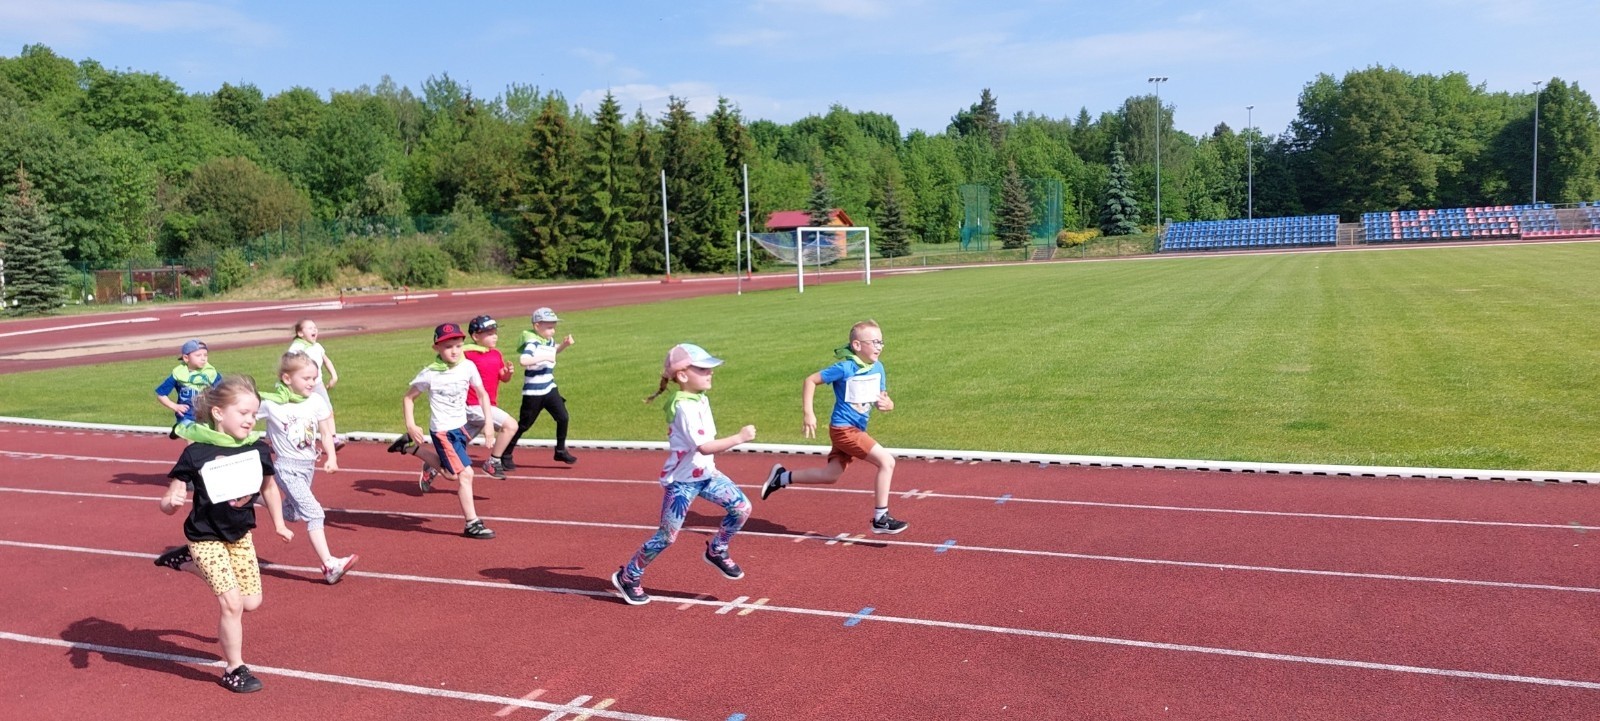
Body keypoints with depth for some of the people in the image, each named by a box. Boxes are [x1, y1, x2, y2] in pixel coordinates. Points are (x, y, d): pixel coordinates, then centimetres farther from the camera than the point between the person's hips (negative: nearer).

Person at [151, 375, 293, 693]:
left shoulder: (257, 449, -10)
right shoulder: (196, 453, -22)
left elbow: (268, 487, 9)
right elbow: (168, 503, -16)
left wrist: (279, 525, 15)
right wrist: (171, 502, -40)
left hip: (241, 534, 5)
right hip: (207, 537, -5)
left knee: (251, 602, 13)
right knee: (232, 604, -9)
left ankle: (186, 561, 32)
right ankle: (234, 669, 14)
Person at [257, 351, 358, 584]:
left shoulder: (316, 401, 0)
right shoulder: (271, 403, -13)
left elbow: (325, 433, 7)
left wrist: (332, 458, -4)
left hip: (308, 466, 6)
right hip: (287, 467, -6)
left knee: (290, 513, 18)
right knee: (314, 512, -17)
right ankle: (330, 565, -20)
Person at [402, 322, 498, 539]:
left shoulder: (467, 366, -5)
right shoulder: (429, 374, -15)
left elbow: (482, 394, 5)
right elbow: (409, 397, -3)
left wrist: (488, 423, -1)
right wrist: (410, 426, -12)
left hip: (461, 426, 6)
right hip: (443, 431, -6)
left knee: (452, 474, 17)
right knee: (465, 473, -11)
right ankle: (472, 524, -3)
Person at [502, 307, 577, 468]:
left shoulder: (549, 340, 6)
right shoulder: (532, 343, -19)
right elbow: (523, 360, -37)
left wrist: (564, 344, 13)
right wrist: (544, 358, -33)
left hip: (549, 388, 7)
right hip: (533, 392, -7)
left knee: (563, 417, 1)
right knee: (524, 425, 2)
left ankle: (560, 451, 16)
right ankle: (505, 456, 16)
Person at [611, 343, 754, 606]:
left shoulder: (701, 398, 3)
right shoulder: (684, 407, -25)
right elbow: (704, 447, -30)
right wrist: (739, 438, -28)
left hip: (706, 473, 8)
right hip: (682, 480, -8)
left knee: (742, 508, -2)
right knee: (667, 536, 0)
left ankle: (716, 551, 20)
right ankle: (628, 576, 19)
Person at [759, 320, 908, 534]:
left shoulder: (877, 368, 3)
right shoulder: (845, 368, -17)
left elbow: (881, 398, 9)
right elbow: (810, 380, -10)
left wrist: (887, 404, -16)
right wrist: (808, 414, -16)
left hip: (856, 430, 8)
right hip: (844, 429, -8)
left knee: (831, 475, 17)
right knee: (887, 462, -14)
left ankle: (782, 477, 31)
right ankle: (880, 519, -5)